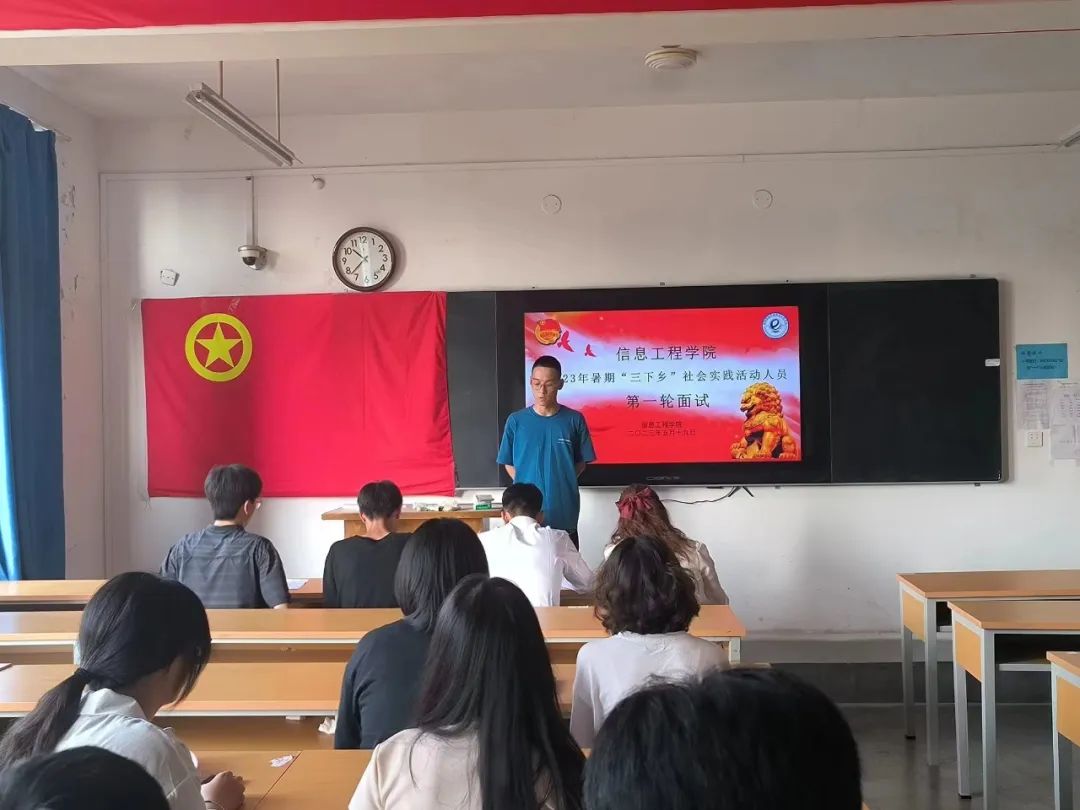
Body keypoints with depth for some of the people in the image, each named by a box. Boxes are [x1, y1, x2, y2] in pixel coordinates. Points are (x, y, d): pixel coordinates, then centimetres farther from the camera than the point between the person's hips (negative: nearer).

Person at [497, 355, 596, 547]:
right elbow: (508, 463, 7)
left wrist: (562, 483, -3)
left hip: (564, 513, 0)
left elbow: (581, 462, 7)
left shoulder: (574, 420, -1)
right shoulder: (516, 421, -1)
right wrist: (526, 486, -2)